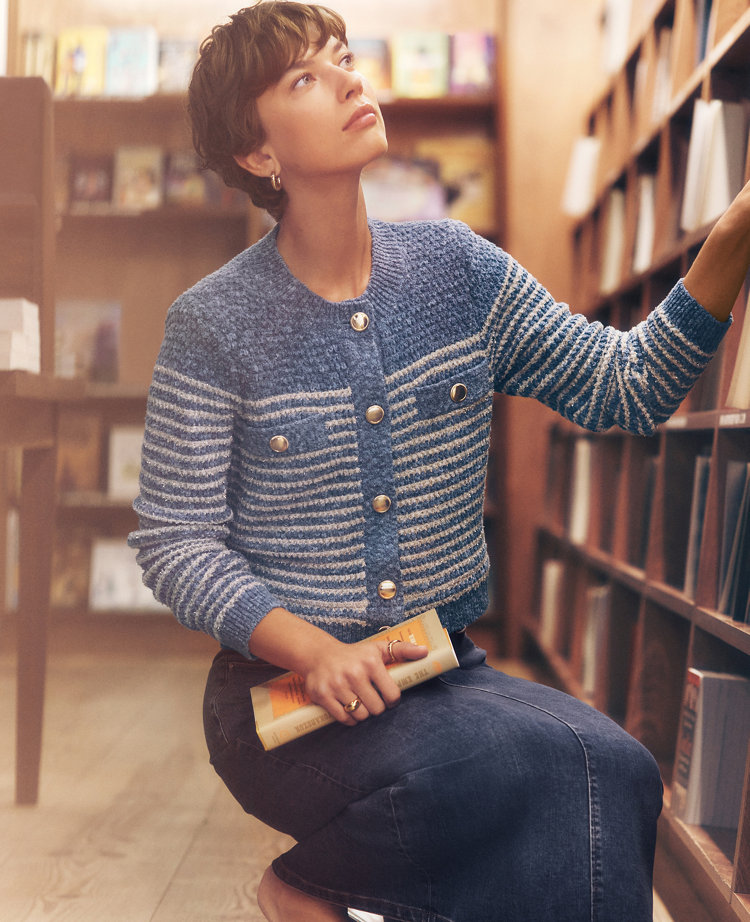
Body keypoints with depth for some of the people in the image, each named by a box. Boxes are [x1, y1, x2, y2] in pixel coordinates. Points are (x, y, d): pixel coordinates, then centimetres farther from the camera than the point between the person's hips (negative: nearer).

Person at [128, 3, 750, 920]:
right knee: (593, 774, -28)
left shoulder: (456, 268, 5)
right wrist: (315, 650, -20)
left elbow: (627, 387, 4)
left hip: (444, 672, 5)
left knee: (611, 774, -26)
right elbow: (173, 541, -4)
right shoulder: (213, 324, -6)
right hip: (282, 688, -4)